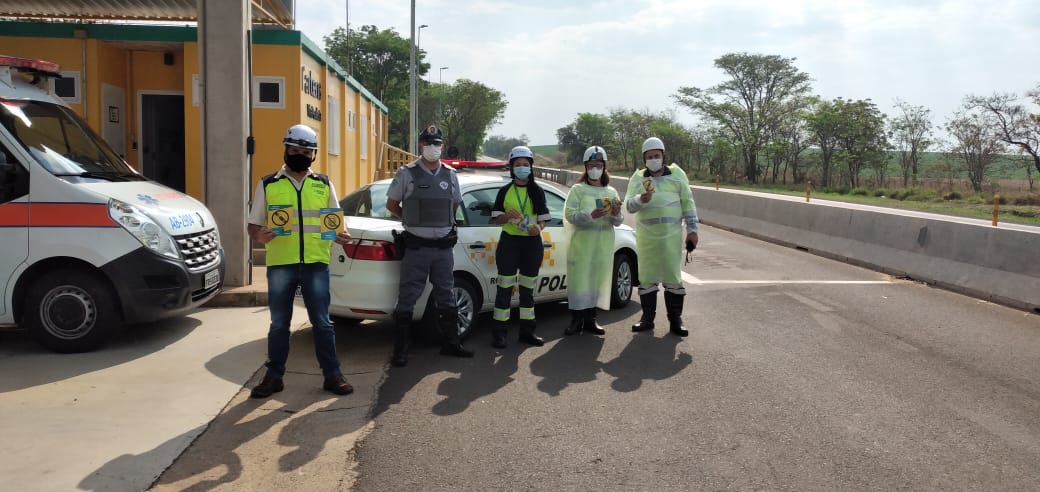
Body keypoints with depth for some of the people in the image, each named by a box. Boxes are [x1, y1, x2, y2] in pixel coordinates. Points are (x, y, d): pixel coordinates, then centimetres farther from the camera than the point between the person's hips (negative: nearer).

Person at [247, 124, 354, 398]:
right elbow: (253, 225, 8)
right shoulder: (268, 185, 7)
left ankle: (332, 375, 12)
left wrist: (341, 235, -9)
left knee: (322, 322, 3)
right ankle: (274, 377, 19)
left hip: (315, 263, 0)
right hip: (280, 264, 0)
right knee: (279, 324, 8)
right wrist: (259, 236, -15)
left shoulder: (323, 185, 10)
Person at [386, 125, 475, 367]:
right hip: (416, 246, -4)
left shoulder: (450, 174, 8)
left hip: (444, 246, 4)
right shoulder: (407, 173, -4)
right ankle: (401, 349, 6)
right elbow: (392, 204, 5)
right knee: (407, 299, -1)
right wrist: (413, 220, 8)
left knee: (446, 296, 13)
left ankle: (451, 343, 24)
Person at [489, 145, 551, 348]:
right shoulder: (505, 191, 3)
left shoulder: (538, 191, 7)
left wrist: (539, 227, -15)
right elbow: (496, 218, 3)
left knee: (528, 288, 9)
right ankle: (499, 332, 2)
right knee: (505, 288, -3)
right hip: (509, 242, -2)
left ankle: (527, 331, 17)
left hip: (532, 243, 2)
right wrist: (508, 215, -19)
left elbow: (544, 218, 8)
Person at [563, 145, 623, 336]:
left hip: (603, 246, 3)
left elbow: (618, 222, 11)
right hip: (582, 243, -3)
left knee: (598, 279, 4)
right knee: (579, 279, -6)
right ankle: (577, 320, 1)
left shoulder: (611, 192, 13)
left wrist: (616, 214, -12)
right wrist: (590, 215, -24)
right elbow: (569, 214, -9)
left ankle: (590, 320, 13)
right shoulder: (578, 189, 4)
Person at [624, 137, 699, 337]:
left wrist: (692, 230, 2)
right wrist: (641, 200, -29)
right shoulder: (638, 177, 4)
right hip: (646, 236, 1)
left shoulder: (676, 174, 3)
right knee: (647, 278, 7)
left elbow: (688, 203, 6)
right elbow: (629, 205, -6)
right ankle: (647, 318, 18)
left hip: (672, 235, -1)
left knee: (673, 277, 3)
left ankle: (675, 320, 11)